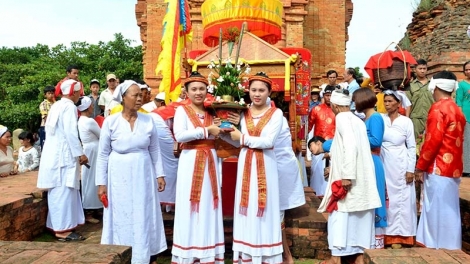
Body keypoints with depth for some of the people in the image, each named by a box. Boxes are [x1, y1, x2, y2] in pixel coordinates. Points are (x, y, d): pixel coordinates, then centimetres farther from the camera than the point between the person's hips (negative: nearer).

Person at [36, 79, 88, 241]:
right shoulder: (69, 106, -12)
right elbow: (70, 132, -19)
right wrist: (80, 154, -14)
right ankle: (63, 229, -2)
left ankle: (57, 225, 21)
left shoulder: (56, 105, 16)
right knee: (64, 191, -6)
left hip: (53, 153, 9)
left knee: (58, 191, 13)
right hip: (63, 154, -9)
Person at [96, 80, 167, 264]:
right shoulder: (110, 122, -7)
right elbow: (103, 155, -3)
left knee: (145, 217, 10)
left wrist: (159, 174, 3)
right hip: (120, 177, -2)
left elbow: (155, 150, 6)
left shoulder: (148, 120, -1)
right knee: (122, 218, 8)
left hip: (143, 175, 2)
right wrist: (101, 183, -4)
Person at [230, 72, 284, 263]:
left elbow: (269, 141, -15)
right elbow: (237, 139, 4)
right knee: (247, 207, 6)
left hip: (265, 165, -3)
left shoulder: (276, 113, -2)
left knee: (264, 208, 1)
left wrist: (243, 138, -9)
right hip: (246, 163, 3)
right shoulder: (243, 113, 9)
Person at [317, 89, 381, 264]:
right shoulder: (358, 120, 15)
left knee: (340, 215, 0)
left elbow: (350, 145, -21)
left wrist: (346, 175, -23)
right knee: (361, 216, 9)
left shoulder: (342, 118, -8)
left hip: (349, 176, -8)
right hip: (363, 176, 8)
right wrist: (324, 149, 33)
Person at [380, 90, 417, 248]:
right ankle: (386, 233, 20)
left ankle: (398, 235, 14)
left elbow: (412, 147, -2)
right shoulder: (380, 119, 1)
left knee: (400, 199, 4)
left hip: (400, 165, -2)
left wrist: (411, 170, -5)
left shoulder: (406, 122, -3)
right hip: (383, 164, 2)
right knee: (385, 198, 8)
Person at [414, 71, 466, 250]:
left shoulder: (438, 108, -13)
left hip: (438, 169, -9)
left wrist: (420, 167, -11)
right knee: (448, 211, 13)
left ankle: (438, 249, 7)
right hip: (452, 168, 9)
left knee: (437, 211, -1)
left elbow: (433, 141, -19)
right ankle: (449, 248, 22)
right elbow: (455, 141, 17)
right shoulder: (457, 110, 14)